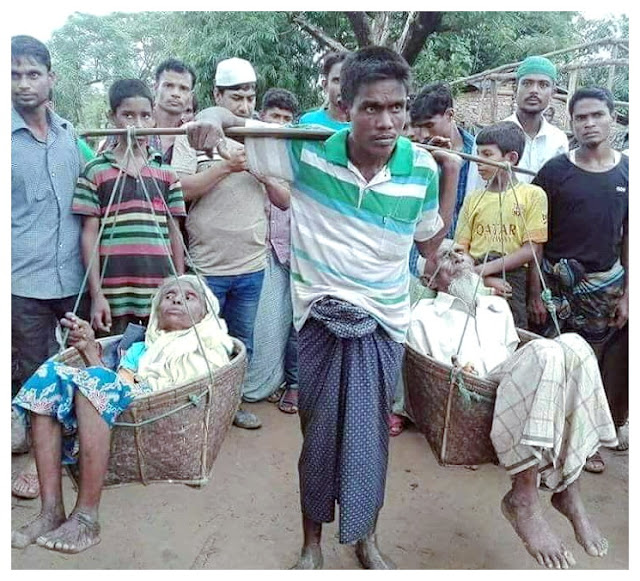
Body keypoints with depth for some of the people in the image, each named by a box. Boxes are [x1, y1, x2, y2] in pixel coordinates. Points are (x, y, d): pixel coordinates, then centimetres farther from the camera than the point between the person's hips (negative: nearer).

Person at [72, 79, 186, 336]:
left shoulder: (166, 173, 8)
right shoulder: (95, 171, 1)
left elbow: (174, 232, 10)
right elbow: (90, 235, 0)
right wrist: (96, 295, -5)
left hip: (161, 294, 2)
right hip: (114, 295, -2)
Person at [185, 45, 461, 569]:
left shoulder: (422, 169, -5)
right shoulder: (308, 152, -11)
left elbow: (430, 244, 9)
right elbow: (234, 122, -1)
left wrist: (452, 173, 2)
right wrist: (214, 118, -25)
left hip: (384, 322, 1)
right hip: (321, 318, -1)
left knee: (370, 435, 10)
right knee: (319, 431, 11)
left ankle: (366, 538, 37)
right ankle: (312, 541, 36)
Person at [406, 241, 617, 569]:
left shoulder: (498, 307, 33)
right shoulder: (423, 314, 17)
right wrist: (459, 373, -13)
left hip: (515, 387, 5)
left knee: (572, 345, -25)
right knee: (545, 354, -32)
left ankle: (568, 489, -22)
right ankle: (524, 499, -30)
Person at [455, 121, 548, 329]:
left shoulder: (533, 195, 3)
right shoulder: (473, 199, 13)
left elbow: (531, 250, -4)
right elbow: (462, 248, 9)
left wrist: (486, 269, -13)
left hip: (512, 279, -2)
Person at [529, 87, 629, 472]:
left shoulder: (627, 172, 4)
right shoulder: (555, 172, -3)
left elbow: (630, 235, 7)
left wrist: (626, 293, 3)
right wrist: (536, 291, -5)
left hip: (607, 285, 2)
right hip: (559, 283, -2)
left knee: (602, 365, 7)